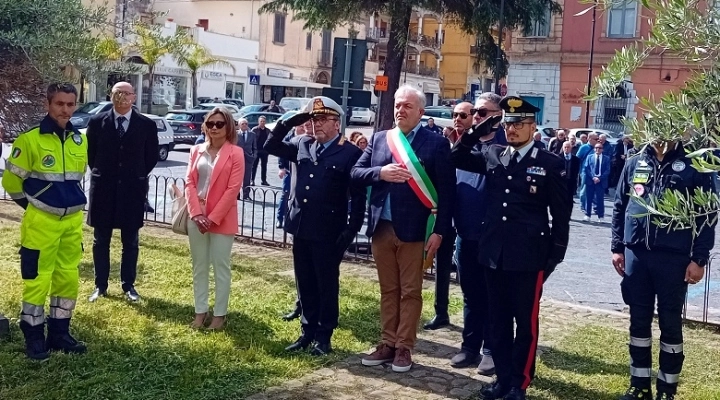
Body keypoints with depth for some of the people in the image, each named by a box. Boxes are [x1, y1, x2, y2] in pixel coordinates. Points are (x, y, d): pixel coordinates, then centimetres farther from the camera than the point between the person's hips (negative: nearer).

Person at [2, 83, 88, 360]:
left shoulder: (80, 141, 5)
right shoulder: (30, 139, -12)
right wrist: (34, 206, 4)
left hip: (73, 220, 6)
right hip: (41, 221, -5)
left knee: (68, 278, 11)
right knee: (37, 280, 1)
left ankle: (59, 334, 24)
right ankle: (34, 339, 13)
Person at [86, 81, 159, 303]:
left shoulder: (147, 125, -2)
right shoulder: (97, 122, 0)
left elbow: (152, 156, 6)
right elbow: (89, 152, 9)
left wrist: (137, 176, 3)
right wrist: (99, 174, 7)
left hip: (133, 189, 0)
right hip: (103, 188, 1)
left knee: (130, 241, 8)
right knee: (101, 240, 8)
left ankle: (128, 285, 19)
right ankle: (100, 285, 19)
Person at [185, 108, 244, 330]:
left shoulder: (236, 153, -6)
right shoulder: (197, 151, 8)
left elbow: (233, 189, -11)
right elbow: (189, 182, 3)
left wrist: (213, 217, -14)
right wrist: (196, 213, -9)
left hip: (222, 219, -4)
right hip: (196, 217, 4)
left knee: (221, 267, 3)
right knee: (199, 266, 11)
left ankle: (220, 314, 12)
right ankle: (200, 311, 20)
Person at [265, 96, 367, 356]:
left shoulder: (351, 153, -7)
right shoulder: (303, 145, 9)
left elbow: (358, 196, -9)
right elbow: (271, 146, 15)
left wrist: (351, 230, -14)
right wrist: (292, 121, 2)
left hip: (328, 232, -5)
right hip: (301, 228, 6)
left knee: (327, 285, 6)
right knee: (305, 284, 14)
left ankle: (324, 336, 17)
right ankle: (308, 331, 26)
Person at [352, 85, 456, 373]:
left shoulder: (436, 143, -4)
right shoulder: (378, 139, 9)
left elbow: (446, 190, -6)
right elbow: (356, 172, 7)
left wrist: (439, 231, -12)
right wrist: (380, 172, -13)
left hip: (414, 230, -4)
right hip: (381, 228, 4)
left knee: (410, 292, 5)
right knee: (388, 290, 14)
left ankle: (404, 348, 15)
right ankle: (388, 344, 23)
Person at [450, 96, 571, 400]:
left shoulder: (551, 163, -4)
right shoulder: (493, 156, 8)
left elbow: (561, 215, -3)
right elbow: (457, 157, 19)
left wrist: (555, 256, -6)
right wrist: (479, 130, 5)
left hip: (529, 256, -4)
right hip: (494, 252, 5)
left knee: (526, 322, 6)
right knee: (498, 319, 13)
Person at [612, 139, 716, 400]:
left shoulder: (694, 166, -3)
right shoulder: (634, 164, 7)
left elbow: (708, 216, -3)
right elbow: (620, 207, 12)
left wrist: (699, 259, -8)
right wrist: (617, 248, 7)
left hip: (674, 257, -3)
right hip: (636, 254, 3)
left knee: (670, 322, 6)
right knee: (639, 320, 10)